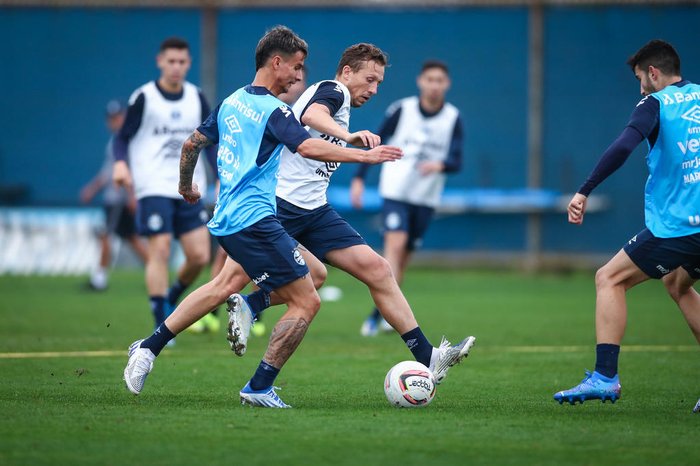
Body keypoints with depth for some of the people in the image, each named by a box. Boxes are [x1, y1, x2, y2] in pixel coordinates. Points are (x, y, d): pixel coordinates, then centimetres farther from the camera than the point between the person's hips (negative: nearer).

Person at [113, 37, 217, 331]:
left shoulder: (197, 98, 10)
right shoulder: (143, 98, -2)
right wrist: (121, 163, -19)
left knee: (199, 256, -3)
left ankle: (171, 298, 27)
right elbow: (123, 137, 1)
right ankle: (161, 325, -6)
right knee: (160, 252, -12)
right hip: (153, 188, -4)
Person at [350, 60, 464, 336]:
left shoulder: (452, 119, -1)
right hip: (395, 191, -3)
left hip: (426, 198, 3)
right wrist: (359, 179, -5)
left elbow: (456, 162, -8)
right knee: (395, 244, -21)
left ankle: (379, 315, 18)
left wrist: (439, 165, -30)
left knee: (404, 258, 7)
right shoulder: (401, 110, -6)